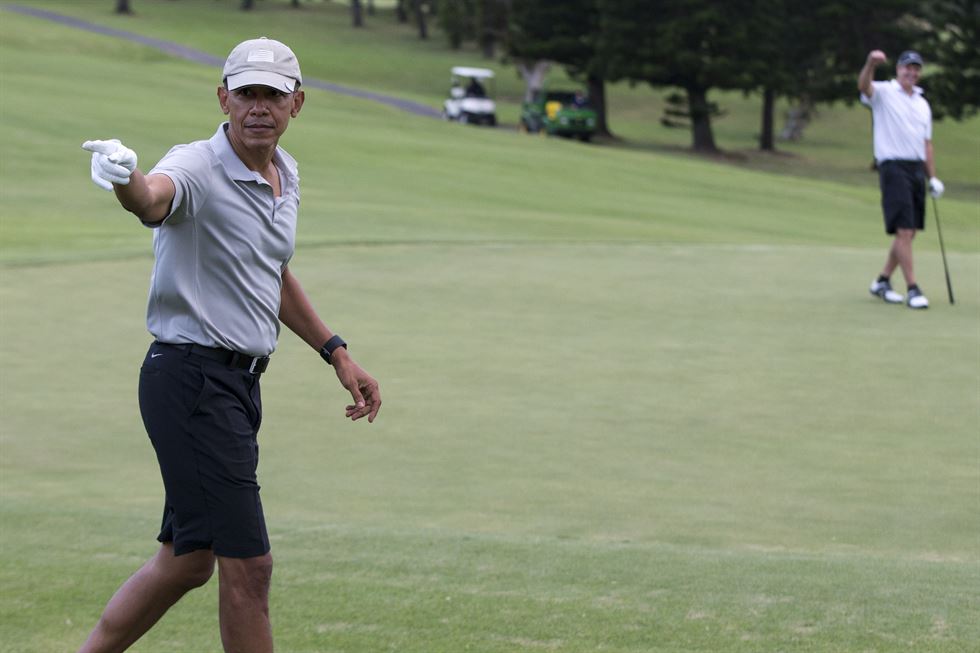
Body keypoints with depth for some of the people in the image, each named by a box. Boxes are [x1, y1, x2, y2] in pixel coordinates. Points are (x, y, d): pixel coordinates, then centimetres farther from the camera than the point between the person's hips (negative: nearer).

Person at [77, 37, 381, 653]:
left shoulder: (286, 175, 11)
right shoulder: (198, 169, -16)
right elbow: (154, 197, -41)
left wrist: (336, 353, 24)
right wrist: (127, 179, -64)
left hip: (238, 383, 9)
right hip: (191, 377, -9)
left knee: (187, 561, 16)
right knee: (248, 564, -9)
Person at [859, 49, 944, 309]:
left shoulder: (922, 104, 19)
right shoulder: (884, 93, -1)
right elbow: (863, 85, -24)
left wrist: (933, 177, 14)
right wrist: (870, 63, -45)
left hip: (917, 170, 7)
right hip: (893, 167, -7)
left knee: (909, 232, 9)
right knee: (904, 230, -12)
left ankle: (882, 282, 22)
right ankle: (913, 290, -12)